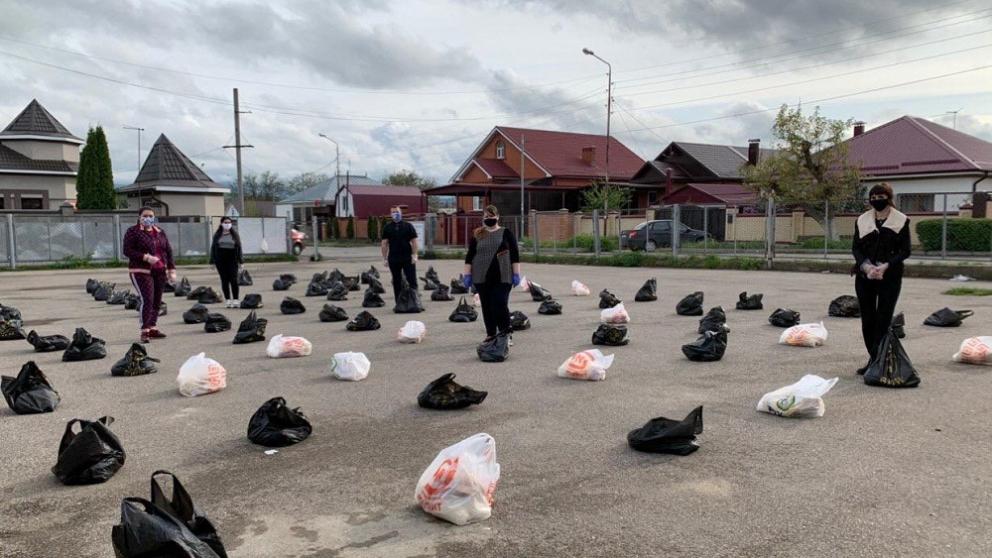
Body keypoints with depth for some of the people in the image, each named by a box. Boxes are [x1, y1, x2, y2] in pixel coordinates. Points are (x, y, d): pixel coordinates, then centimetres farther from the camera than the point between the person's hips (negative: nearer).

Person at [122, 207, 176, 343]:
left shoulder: (160, 232, 15)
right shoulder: (133, 232, -1)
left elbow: (169, 251, 16)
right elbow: (127, 250, -9)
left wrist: (172, 270, 9)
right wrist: (146, 257, -18)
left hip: (160, 272, 6)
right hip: (141, 271, -5)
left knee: (157, 301, 5)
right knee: (146, 300, -14)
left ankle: (153, 328, 15)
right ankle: (145, 331, -9)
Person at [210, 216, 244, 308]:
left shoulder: (235, 234, 5)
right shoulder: (217, 235, 8)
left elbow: (239, 248, 4)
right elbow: (213, 248, 8)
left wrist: (240, 261, -1)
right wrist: (213, 261, 2)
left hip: (232, 260, -1)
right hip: (220, 261, 1)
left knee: (233, 280, -7)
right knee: (224, 280, 4)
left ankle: (236, 299, -3)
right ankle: (228, 300, 10)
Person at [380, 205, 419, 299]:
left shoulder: (408, 226, 3)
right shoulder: (387, 227, 6)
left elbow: (414, 241, 0)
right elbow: (384, 243, 5)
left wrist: (414, 255, -9)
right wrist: (384, 258, -1)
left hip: (408, 258, -2)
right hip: (393, 259, 2)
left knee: (412, 281, -4)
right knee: (396, 282, 7)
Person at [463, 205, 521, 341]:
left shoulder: (506, 233, 4)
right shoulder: (477, 235, 10)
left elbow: (515, 255, 1)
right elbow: (469, 256, 9)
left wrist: (516, 274, -5)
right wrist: (467, 274, 3)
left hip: (502, 277, -3)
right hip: (482, 278, 3)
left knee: (500, 305, -10)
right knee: (487, 307, 7)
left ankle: (505, 334, 0)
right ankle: (490, 334, 17)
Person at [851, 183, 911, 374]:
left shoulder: (901, 221, 0)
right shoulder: (862, 220, 8)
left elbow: (905, 250, -2)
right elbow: (855, 247, 6)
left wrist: (886, 265, -16)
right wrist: (865, 265, -12)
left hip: (890, 277, -3)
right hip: (865, 276, 3)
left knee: (883, 320, -5)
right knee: (867, 319, 5)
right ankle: (875, 360, 17)